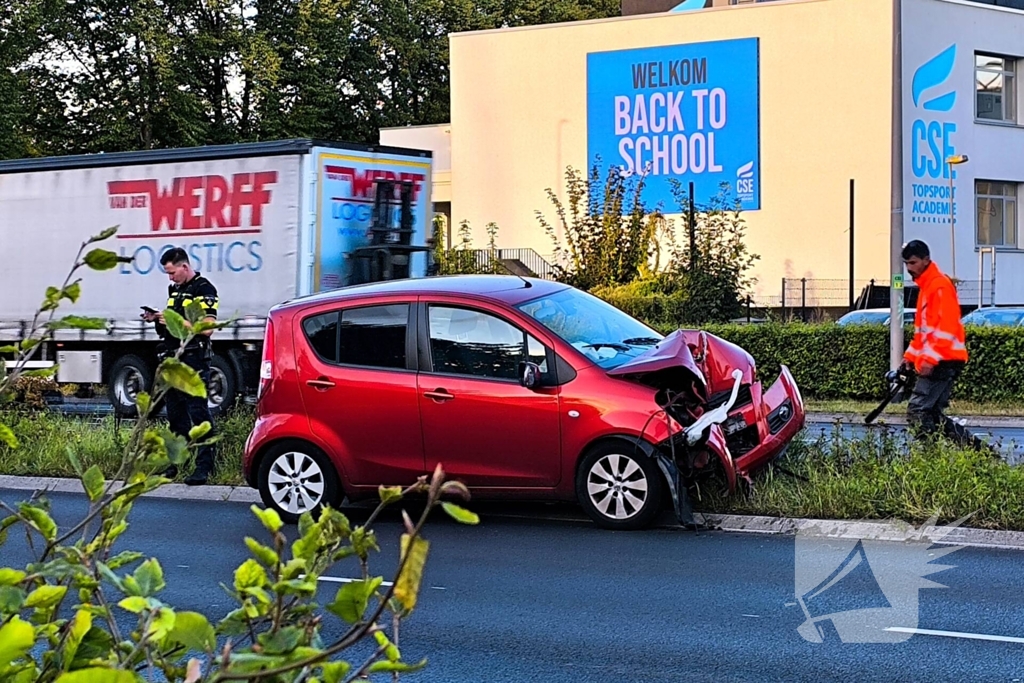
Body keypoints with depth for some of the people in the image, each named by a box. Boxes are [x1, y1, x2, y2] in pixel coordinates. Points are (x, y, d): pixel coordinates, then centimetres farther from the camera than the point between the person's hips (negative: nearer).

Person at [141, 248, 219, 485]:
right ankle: (174, 463, 18)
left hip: (194, 361, -9)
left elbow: (206, 328, -17)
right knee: (175, 414, 12)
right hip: (172, 359, 9)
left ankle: (204, 466, -10)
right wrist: (158, 319, 10)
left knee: (198, 413, -10)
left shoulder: (204, 290, -9)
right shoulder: (174, 289, 19)